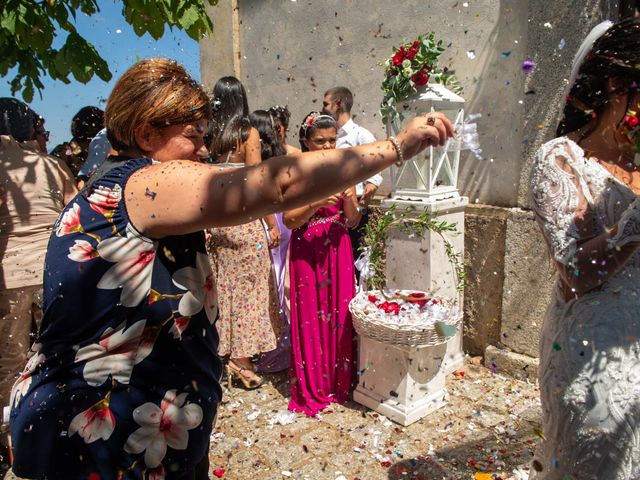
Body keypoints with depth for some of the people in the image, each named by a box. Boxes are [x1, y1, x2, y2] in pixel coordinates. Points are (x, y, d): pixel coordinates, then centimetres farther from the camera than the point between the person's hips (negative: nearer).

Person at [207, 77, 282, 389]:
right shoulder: (248, 134, -7)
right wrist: (272, 225, -5)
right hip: (244, 217, -5)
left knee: (223, 285, 15)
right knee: (248, 286, 4)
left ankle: (223, 352, 26)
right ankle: (242, 357, 9)